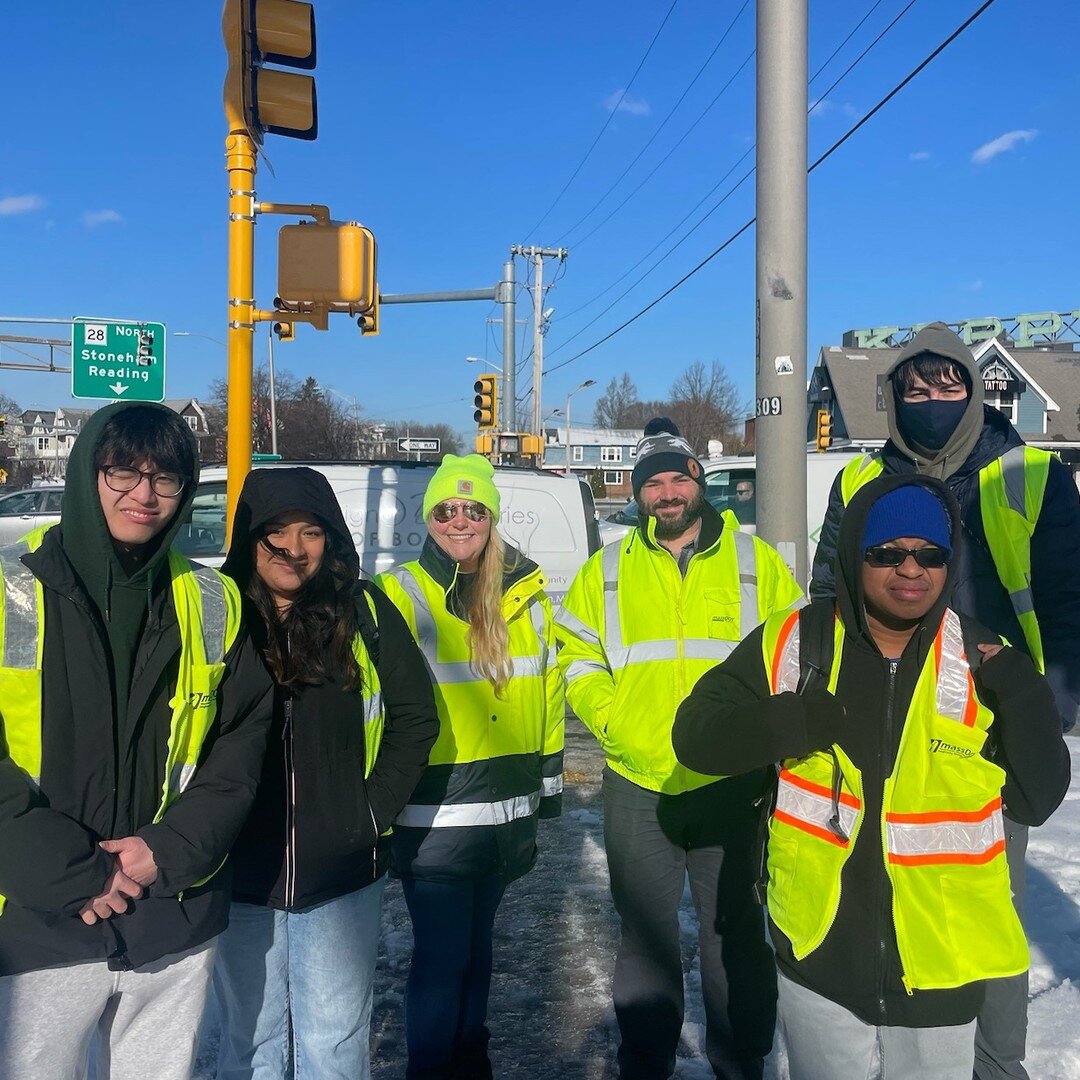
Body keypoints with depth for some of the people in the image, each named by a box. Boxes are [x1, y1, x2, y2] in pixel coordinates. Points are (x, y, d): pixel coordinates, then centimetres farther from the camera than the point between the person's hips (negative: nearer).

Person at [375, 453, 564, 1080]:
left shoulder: (524, 594, 7)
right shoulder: (400, 596, -7)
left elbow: (548, 688, 14)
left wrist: (549, 782, 15)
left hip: (506, 808, 5)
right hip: (434, 812, -5)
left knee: (477, 944, 20)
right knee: (443, 953, -1)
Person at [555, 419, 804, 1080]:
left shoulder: (756, 562, 2)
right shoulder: (607, 571, 6)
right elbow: (577, 661, 6)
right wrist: (615, 725, -9)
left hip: (732, 784, -1)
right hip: (637, 788, 1)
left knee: (736, 934, 11)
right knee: (645, 936, 14)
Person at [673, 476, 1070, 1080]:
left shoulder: (987, 665, -5)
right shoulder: (793, 644, -8)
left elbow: (1037, 802, -4)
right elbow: (696, 735, -8)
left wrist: (1024, 698, -18)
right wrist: (801, 720, -22)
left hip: (939, 964, 1)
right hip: (819, 954, 0)